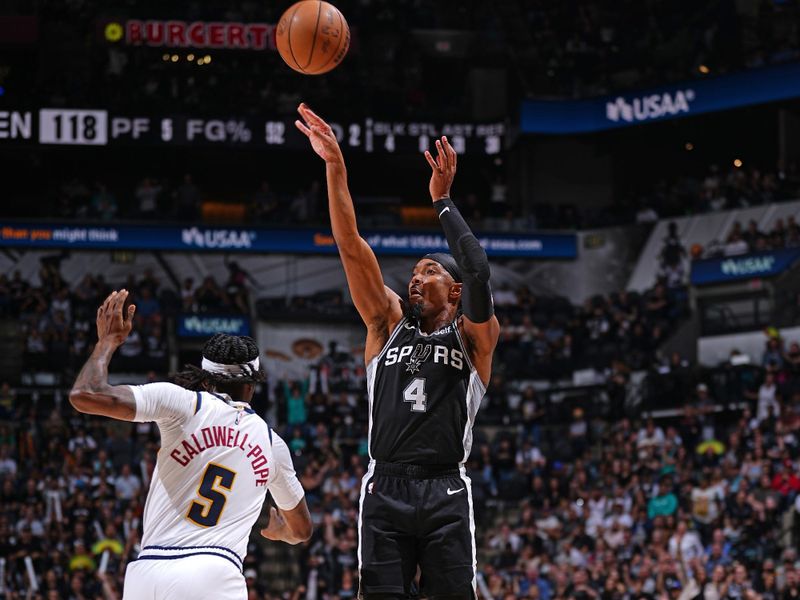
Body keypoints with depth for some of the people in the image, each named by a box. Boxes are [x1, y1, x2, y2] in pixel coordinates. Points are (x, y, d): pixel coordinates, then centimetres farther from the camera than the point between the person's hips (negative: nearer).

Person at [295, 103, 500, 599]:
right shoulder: (389, 324, 17)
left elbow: (478, 273, -10)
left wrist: (443, 200, -4)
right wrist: (335, 167, 1)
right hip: (385, 490, 2)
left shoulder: (473, 336, 9)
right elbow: (351, 246, 9)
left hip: (445, 493, -2)